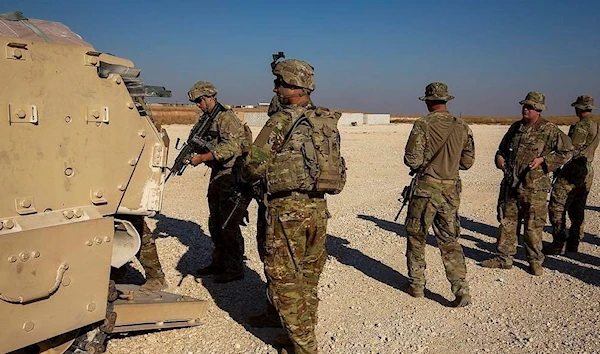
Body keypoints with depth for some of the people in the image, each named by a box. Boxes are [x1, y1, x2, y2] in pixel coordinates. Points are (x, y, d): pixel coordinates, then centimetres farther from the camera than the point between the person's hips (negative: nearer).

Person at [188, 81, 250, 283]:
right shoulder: (206, 120, 13)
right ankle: (219, 263, 28)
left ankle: (235, 269, 5)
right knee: (215, 223, 15)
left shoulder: (227, 118, -15)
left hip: (233, 177, -10)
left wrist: (201, 158, -23)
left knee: (229, 225, -6)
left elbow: (229, 148, -27)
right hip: (217, 176, 10)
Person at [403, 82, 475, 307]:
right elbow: (468, 162, 9)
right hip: (451, 190, 4)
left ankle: (417, 285, 22)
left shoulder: (423, 125, -11)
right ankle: (461, 290, 4)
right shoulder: (462, 127, 4)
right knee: (449, 241, 11)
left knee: (416, 237, 12)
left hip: (426, 188, -4)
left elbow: (412, 159, -14)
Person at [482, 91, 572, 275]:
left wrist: (543, 160, -16)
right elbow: (502, 148, 23)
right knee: (506, 223, 11)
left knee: (533, 227, 3)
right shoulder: (515, 127, 11)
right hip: (510, 185, 5)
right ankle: (504, 258, 22)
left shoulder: (549, 130, -6)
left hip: (534, 187, -5)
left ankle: (535, 261, 20)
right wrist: (499, 157, 2)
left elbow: (566, 152, -4)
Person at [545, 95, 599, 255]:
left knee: (557, 207, -6)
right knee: (577, 210, 15)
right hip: (587, 172, 10)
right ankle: (573, 243, 21)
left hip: (573, 170, -10)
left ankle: (559, 244, -7)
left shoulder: (581, 125, -13)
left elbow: (571, 150, -17)